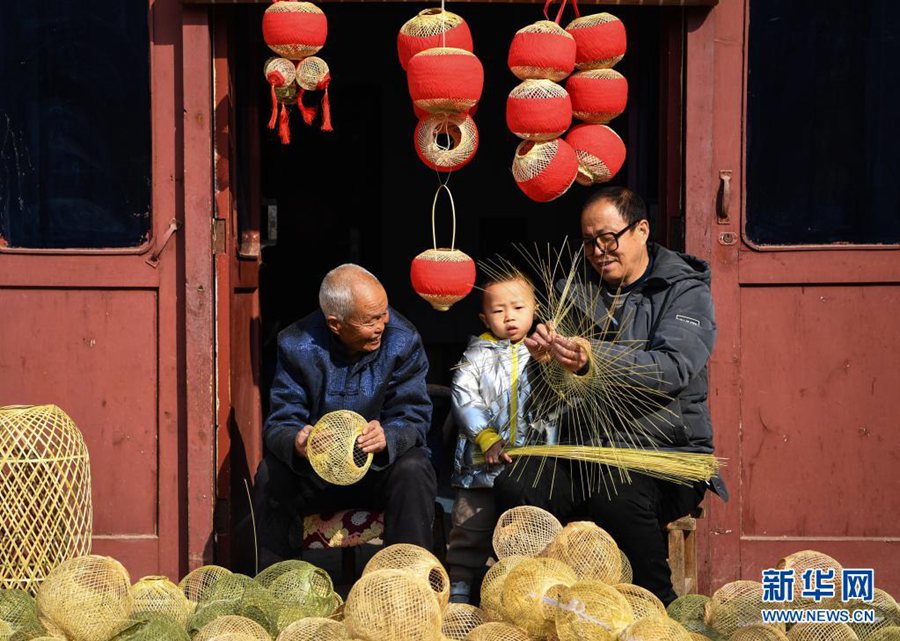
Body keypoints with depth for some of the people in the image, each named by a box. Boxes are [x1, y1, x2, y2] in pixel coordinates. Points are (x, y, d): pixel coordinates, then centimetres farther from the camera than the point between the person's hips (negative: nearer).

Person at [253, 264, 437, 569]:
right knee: (270, 474, -26)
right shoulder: (298, 345, -11)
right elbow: (280, 423, -13)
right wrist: (295, 442, -39)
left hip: (382, 466, 0)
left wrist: (387, 437, -38)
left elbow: (414, 415, -13)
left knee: (413, 472, -31)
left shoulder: (403, 340, -12)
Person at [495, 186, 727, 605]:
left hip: (667, 452, -4)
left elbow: (672, 369, -18)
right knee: (514, 488, -23)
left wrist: (594, 359, -34)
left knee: (618, 496, -36)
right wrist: (545, 349, -11)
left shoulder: (686, 291, 1)